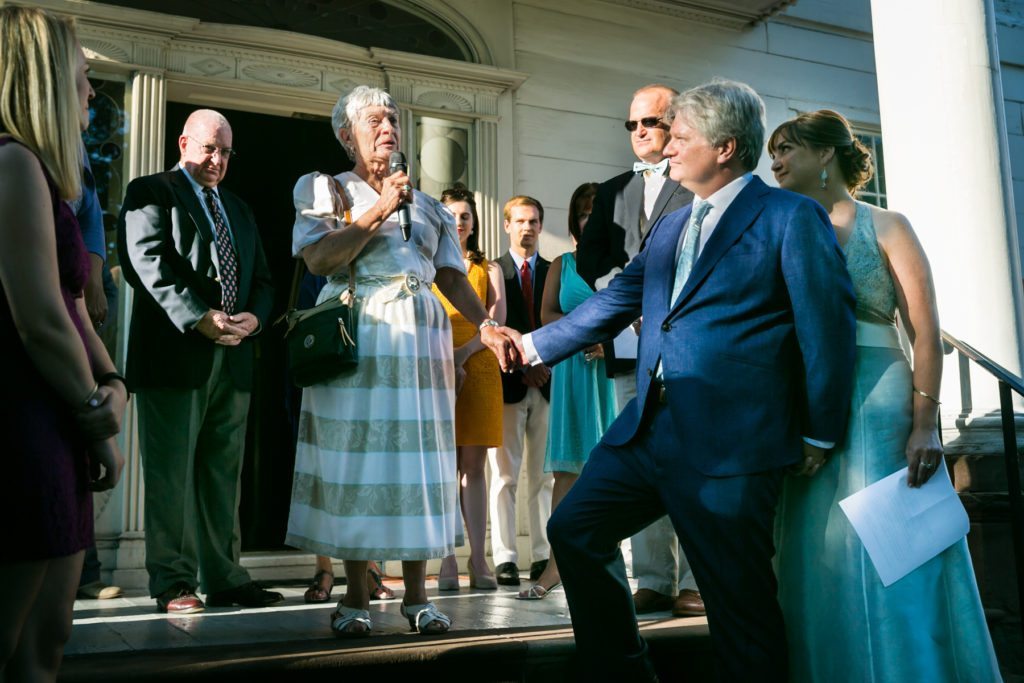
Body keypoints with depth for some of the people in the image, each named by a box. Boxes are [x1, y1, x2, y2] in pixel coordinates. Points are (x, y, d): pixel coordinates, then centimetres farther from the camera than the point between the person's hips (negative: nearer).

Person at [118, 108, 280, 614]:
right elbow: (147, 260, -12)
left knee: (223, 474, 8)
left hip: (233, 359, 6)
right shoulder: (151, 192, 3)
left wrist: (254, 316, -3)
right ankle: (173, 582, 5)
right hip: (174, 355, -6)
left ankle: (223, 579, 14)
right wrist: (198, 318, -21)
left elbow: (261, 278, 19)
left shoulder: (239, 210, 24)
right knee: (171, 472, -2)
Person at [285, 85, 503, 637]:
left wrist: (484, 323, -7)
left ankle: (416, 596, 8)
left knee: (418, 456, 1)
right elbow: (318, 258, -8)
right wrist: (379, 211, -9)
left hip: (421, 337, 3)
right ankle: (355, 598, 7)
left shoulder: (427, 205, 19)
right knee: (355, 456, -3)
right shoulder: (325, 189, 9)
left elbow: (452, 275, 9)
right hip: (356, 336, -3)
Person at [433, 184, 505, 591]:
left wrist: (462, 353, -12)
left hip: (478, 369, 1)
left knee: (473, 466, 1)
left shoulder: (489, 270, 16)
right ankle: (447, 561, -2)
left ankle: (478, 559, 0)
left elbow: (497, 321, 3)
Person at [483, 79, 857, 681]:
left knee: (740, 599, 1)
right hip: (649, 426, 8)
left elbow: (829, 328, -9)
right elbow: (614, 303, 20)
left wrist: (818, 436, -8)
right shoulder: (670, 229, 18)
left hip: (730, 443, -8)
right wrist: (534, 345, 15)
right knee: (575, 529, 12)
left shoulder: (791, 217, -5)